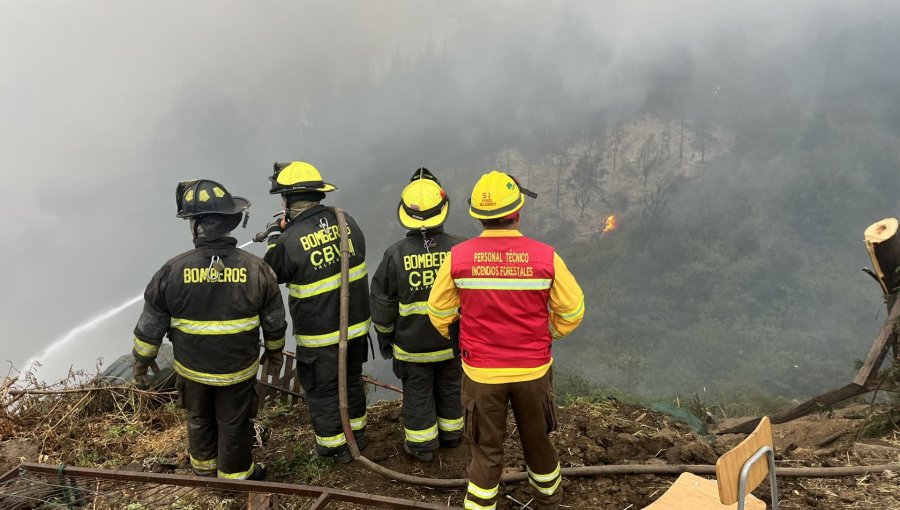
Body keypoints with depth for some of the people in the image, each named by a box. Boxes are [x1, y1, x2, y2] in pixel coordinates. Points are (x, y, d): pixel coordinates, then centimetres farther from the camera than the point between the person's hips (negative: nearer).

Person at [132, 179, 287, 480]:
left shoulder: (173, 271, -20)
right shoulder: (255, 269, -18)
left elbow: (151, 323, -8)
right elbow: (274, 319, -5)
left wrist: (142, 359, 10)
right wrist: (274, 350, 14)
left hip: (192, 368, 1)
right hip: (239, 369, -1)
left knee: (199, 420, 26)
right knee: (234, 423, 18)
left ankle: (204, 469, 48)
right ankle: (236, 475, 37)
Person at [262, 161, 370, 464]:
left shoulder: (289, 241, -23)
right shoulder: (346, 222, -7)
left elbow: (270, 275, -5)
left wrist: (274, 239, 10)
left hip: (319, 336, -6)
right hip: (356, 325, 6)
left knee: (322, 390, 15)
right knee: (352, 380, 26)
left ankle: (335, 446, 29)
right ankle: (356, 432, 44)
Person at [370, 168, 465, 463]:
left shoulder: (396, 254, -18)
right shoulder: (458, 249, -15)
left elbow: (382, 303, -7)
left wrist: (384, 336, 10)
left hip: (411, 344, -2)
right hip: (451, 340, 2)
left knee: (417, 393, 15)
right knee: (449, 388, 22)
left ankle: (422, 445, 28)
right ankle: (450, 434, 40)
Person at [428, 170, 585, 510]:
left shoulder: (458, 257, -14)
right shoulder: (546, 257, -15)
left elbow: (439, 313, -1)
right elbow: (572, 311, -3)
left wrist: (459, 339, 19)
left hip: (480, 371, -1)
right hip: (533, 369, 1)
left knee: (486, 450, 15)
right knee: (537, 439, 24)